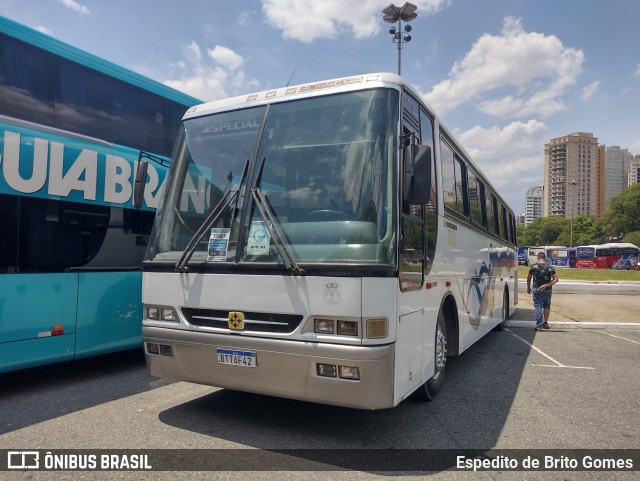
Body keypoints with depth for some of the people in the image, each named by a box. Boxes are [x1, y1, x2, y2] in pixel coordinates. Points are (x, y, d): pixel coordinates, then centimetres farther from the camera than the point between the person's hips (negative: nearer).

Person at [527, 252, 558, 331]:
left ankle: (539, 325, -6)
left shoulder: (533, 267, -5)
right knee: (547, 306, 19)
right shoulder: (550, 267, -2)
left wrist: (528, 288, 19)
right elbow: (555, 279, -7)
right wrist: (547, 285, -13)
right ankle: (545, 323, 22)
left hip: (537, 290, -2)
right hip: (547, 290, 2)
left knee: (538, 306, 0)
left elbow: (529, 278, 6)